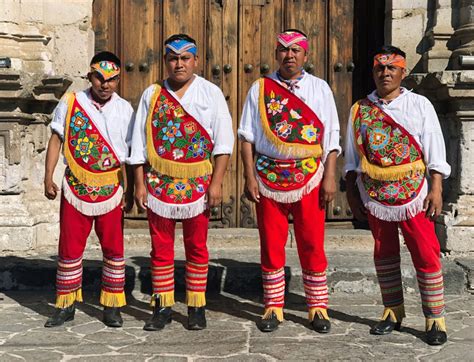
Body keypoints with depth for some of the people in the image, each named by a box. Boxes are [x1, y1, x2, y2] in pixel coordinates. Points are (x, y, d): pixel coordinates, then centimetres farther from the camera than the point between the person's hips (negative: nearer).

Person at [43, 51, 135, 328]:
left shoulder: (124, 109, 1)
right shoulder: (70, 103, 1)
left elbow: (130, 153, 2)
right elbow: (56, 140, 5)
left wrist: (129, 189, -2)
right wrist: (48, 178, -1)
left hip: (111, 188, 0)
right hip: (75, 187, 0)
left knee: (114, 248, 5)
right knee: (70, 247, 6)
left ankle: (112, 306, 17)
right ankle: (66, 305, 19)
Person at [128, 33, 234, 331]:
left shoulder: (210, 93, 4)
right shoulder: (152, 95, 10)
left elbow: (223, 141, -1)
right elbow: (140, 142, 9)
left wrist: (216, 183, -9)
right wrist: (140, 184, 3)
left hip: (197, 183, -1)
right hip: (159, 182, 2)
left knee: (197, 247, 6)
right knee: (161, 248, 6)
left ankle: (197, 308, 16)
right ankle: (162, 307, 17)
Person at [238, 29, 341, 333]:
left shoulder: (320, 88, 7)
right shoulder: (260, 88, 7)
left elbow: (332, 136, 4)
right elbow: (248, 136, 5)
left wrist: (330, 177, -5)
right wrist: (249, 176, -3)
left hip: (310, 177, 0)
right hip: (269, 177, 1)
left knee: (312, 245, 3)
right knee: (271, 245, 6)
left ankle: (318, 308, 15)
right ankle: (274, 308, 17)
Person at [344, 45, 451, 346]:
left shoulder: (419, 105, 1)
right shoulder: (360, 110, 7)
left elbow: (435, 151, -2)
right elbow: (352, 157, 10)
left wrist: (436, 190, -9)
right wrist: (352, 192, 7)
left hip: (415, 194, -2)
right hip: (375, 196, 3)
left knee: (426, 256, -2)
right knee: (384, 254, 11)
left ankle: (435, 318, 9)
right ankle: (393, 312, 24)